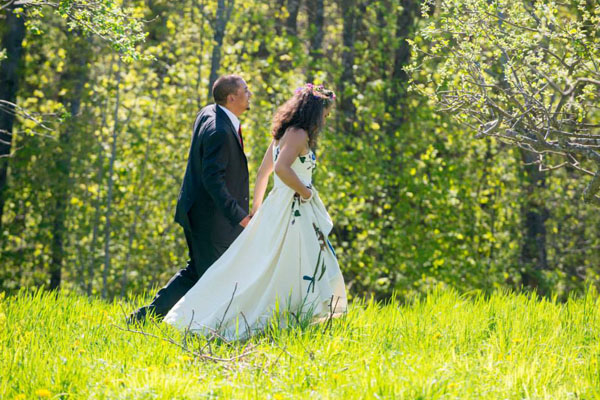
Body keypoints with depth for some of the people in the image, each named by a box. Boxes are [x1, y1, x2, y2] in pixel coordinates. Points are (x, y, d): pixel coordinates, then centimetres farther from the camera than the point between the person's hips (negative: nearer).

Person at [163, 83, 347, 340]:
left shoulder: (284, 133, 16)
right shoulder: (298, 135, -13)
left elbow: (263, 172, 21)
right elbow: (282, 168, -28)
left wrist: (256, 208, 25)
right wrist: (304, 191, -17)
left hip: (277, 207, 10)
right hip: (293, 210, -10)